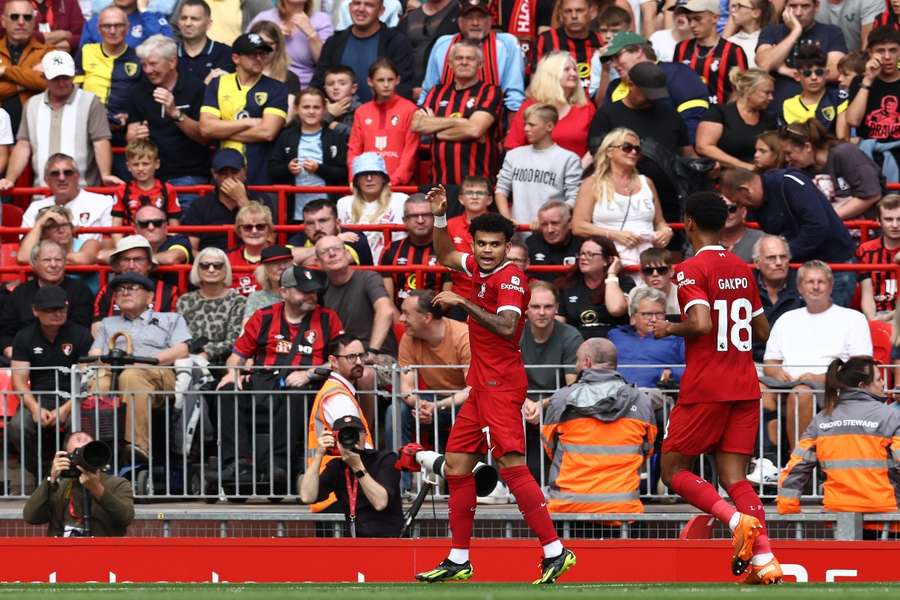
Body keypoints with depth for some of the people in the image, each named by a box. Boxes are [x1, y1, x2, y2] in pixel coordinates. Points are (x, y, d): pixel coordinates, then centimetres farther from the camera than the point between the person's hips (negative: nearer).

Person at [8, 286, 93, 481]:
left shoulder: (80, 335, 2)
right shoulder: (24, 337, 9)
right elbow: (19, 379, 2)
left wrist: (66, 410, -19)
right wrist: (35, 409, -17)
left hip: (74, 398, -2)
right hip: (39, 397, 2)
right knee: (17, 428, -29)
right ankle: (42, 476, -12)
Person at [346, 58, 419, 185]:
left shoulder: (409, 109, 1)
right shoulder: (361, 112, 13)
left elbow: (411, 152, -2)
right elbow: (354, 150, 12)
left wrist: (394, 180, -12)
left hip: (398, 185, -3)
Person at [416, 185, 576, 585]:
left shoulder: (510, 278, -12)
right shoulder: (480, 268, 12)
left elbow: (506, 326, -27)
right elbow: (446, 257, 32)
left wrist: (462, 302, -25)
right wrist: (439, 217, 20)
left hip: (501, 383, -10)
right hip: (482, 384, 10)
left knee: (510, 463, -18)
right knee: (456, 466, 11)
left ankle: (554, 550, -21)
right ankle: (458, 561, 17)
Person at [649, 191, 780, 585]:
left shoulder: (691, 269, -9)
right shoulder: (742, 270, 12)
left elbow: (701, 324, -22)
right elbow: (762, 331, 18)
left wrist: (669, 329, -5)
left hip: (705, 389, -6)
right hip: (745, 387, 6)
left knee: (673, 470, 5)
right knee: (734, 477, 5)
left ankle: (737, 519, -19)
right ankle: (765, 560, -12)